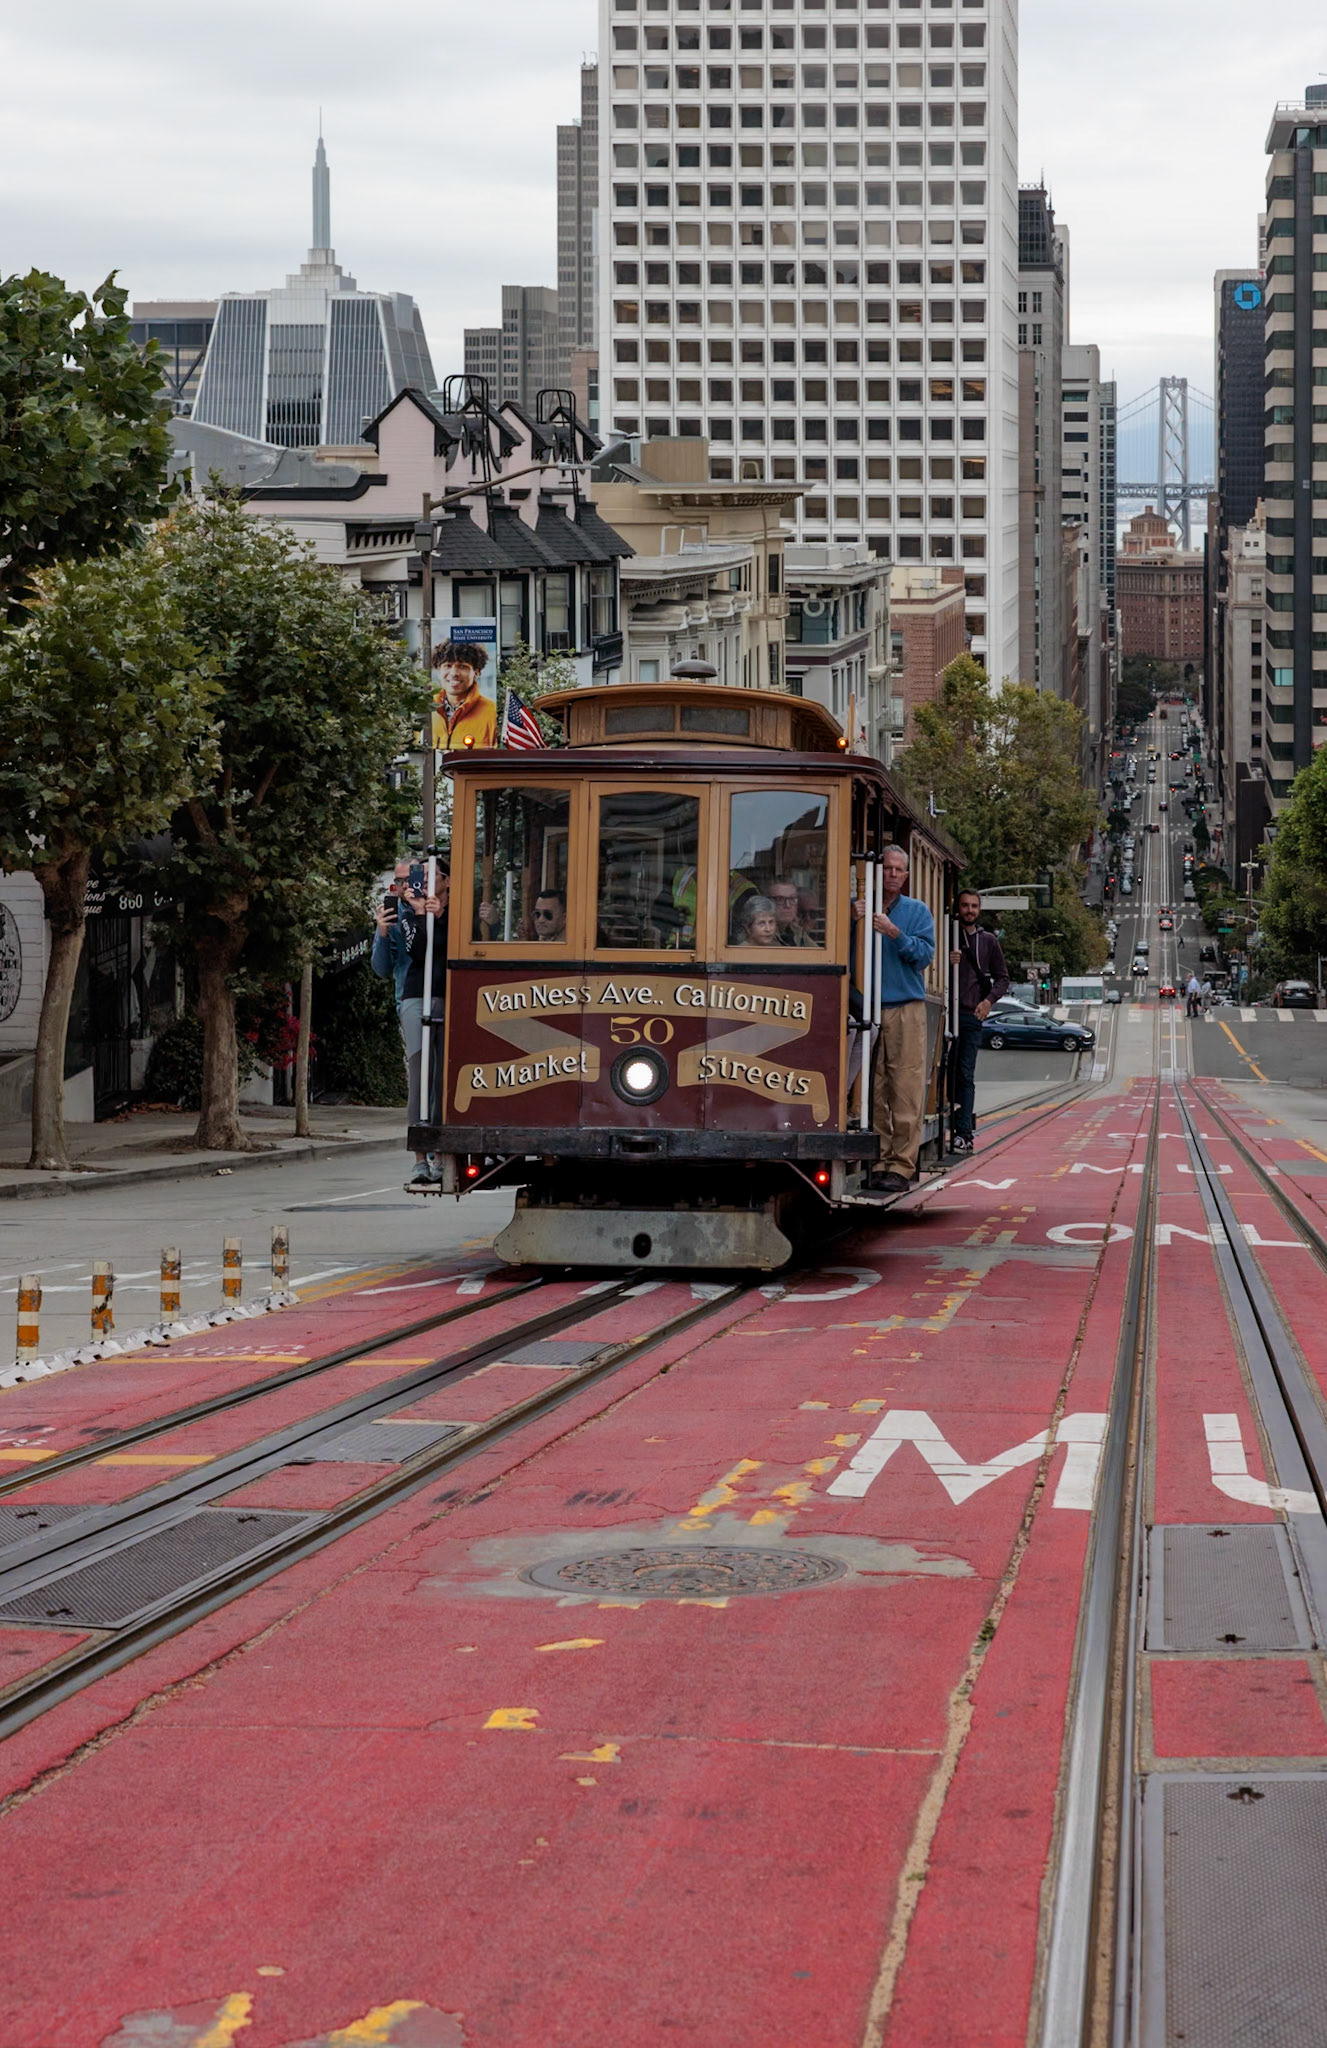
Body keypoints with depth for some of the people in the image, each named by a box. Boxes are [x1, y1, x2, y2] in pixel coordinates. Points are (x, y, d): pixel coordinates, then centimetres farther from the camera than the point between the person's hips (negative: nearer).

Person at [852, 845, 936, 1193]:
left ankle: (902, 1164, -6)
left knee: (906, 1089, -7)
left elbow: (925, 955, -3)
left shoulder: (917, 911, 9)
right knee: (873, 1090, 0)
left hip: (906, 1009, -1)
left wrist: (894, 932, -16)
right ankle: (877, 1161, 5)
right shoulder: (858, 907, 11)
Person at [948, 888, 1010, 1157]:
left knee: (965, 1075, -5)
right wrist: (947, 962, -11)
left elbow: (1002, 978, 17)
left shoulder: (988, 941, 13)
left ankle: (962, 1134, -8)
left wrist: (989, 1000, -1)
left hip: (971, 1015, 0)